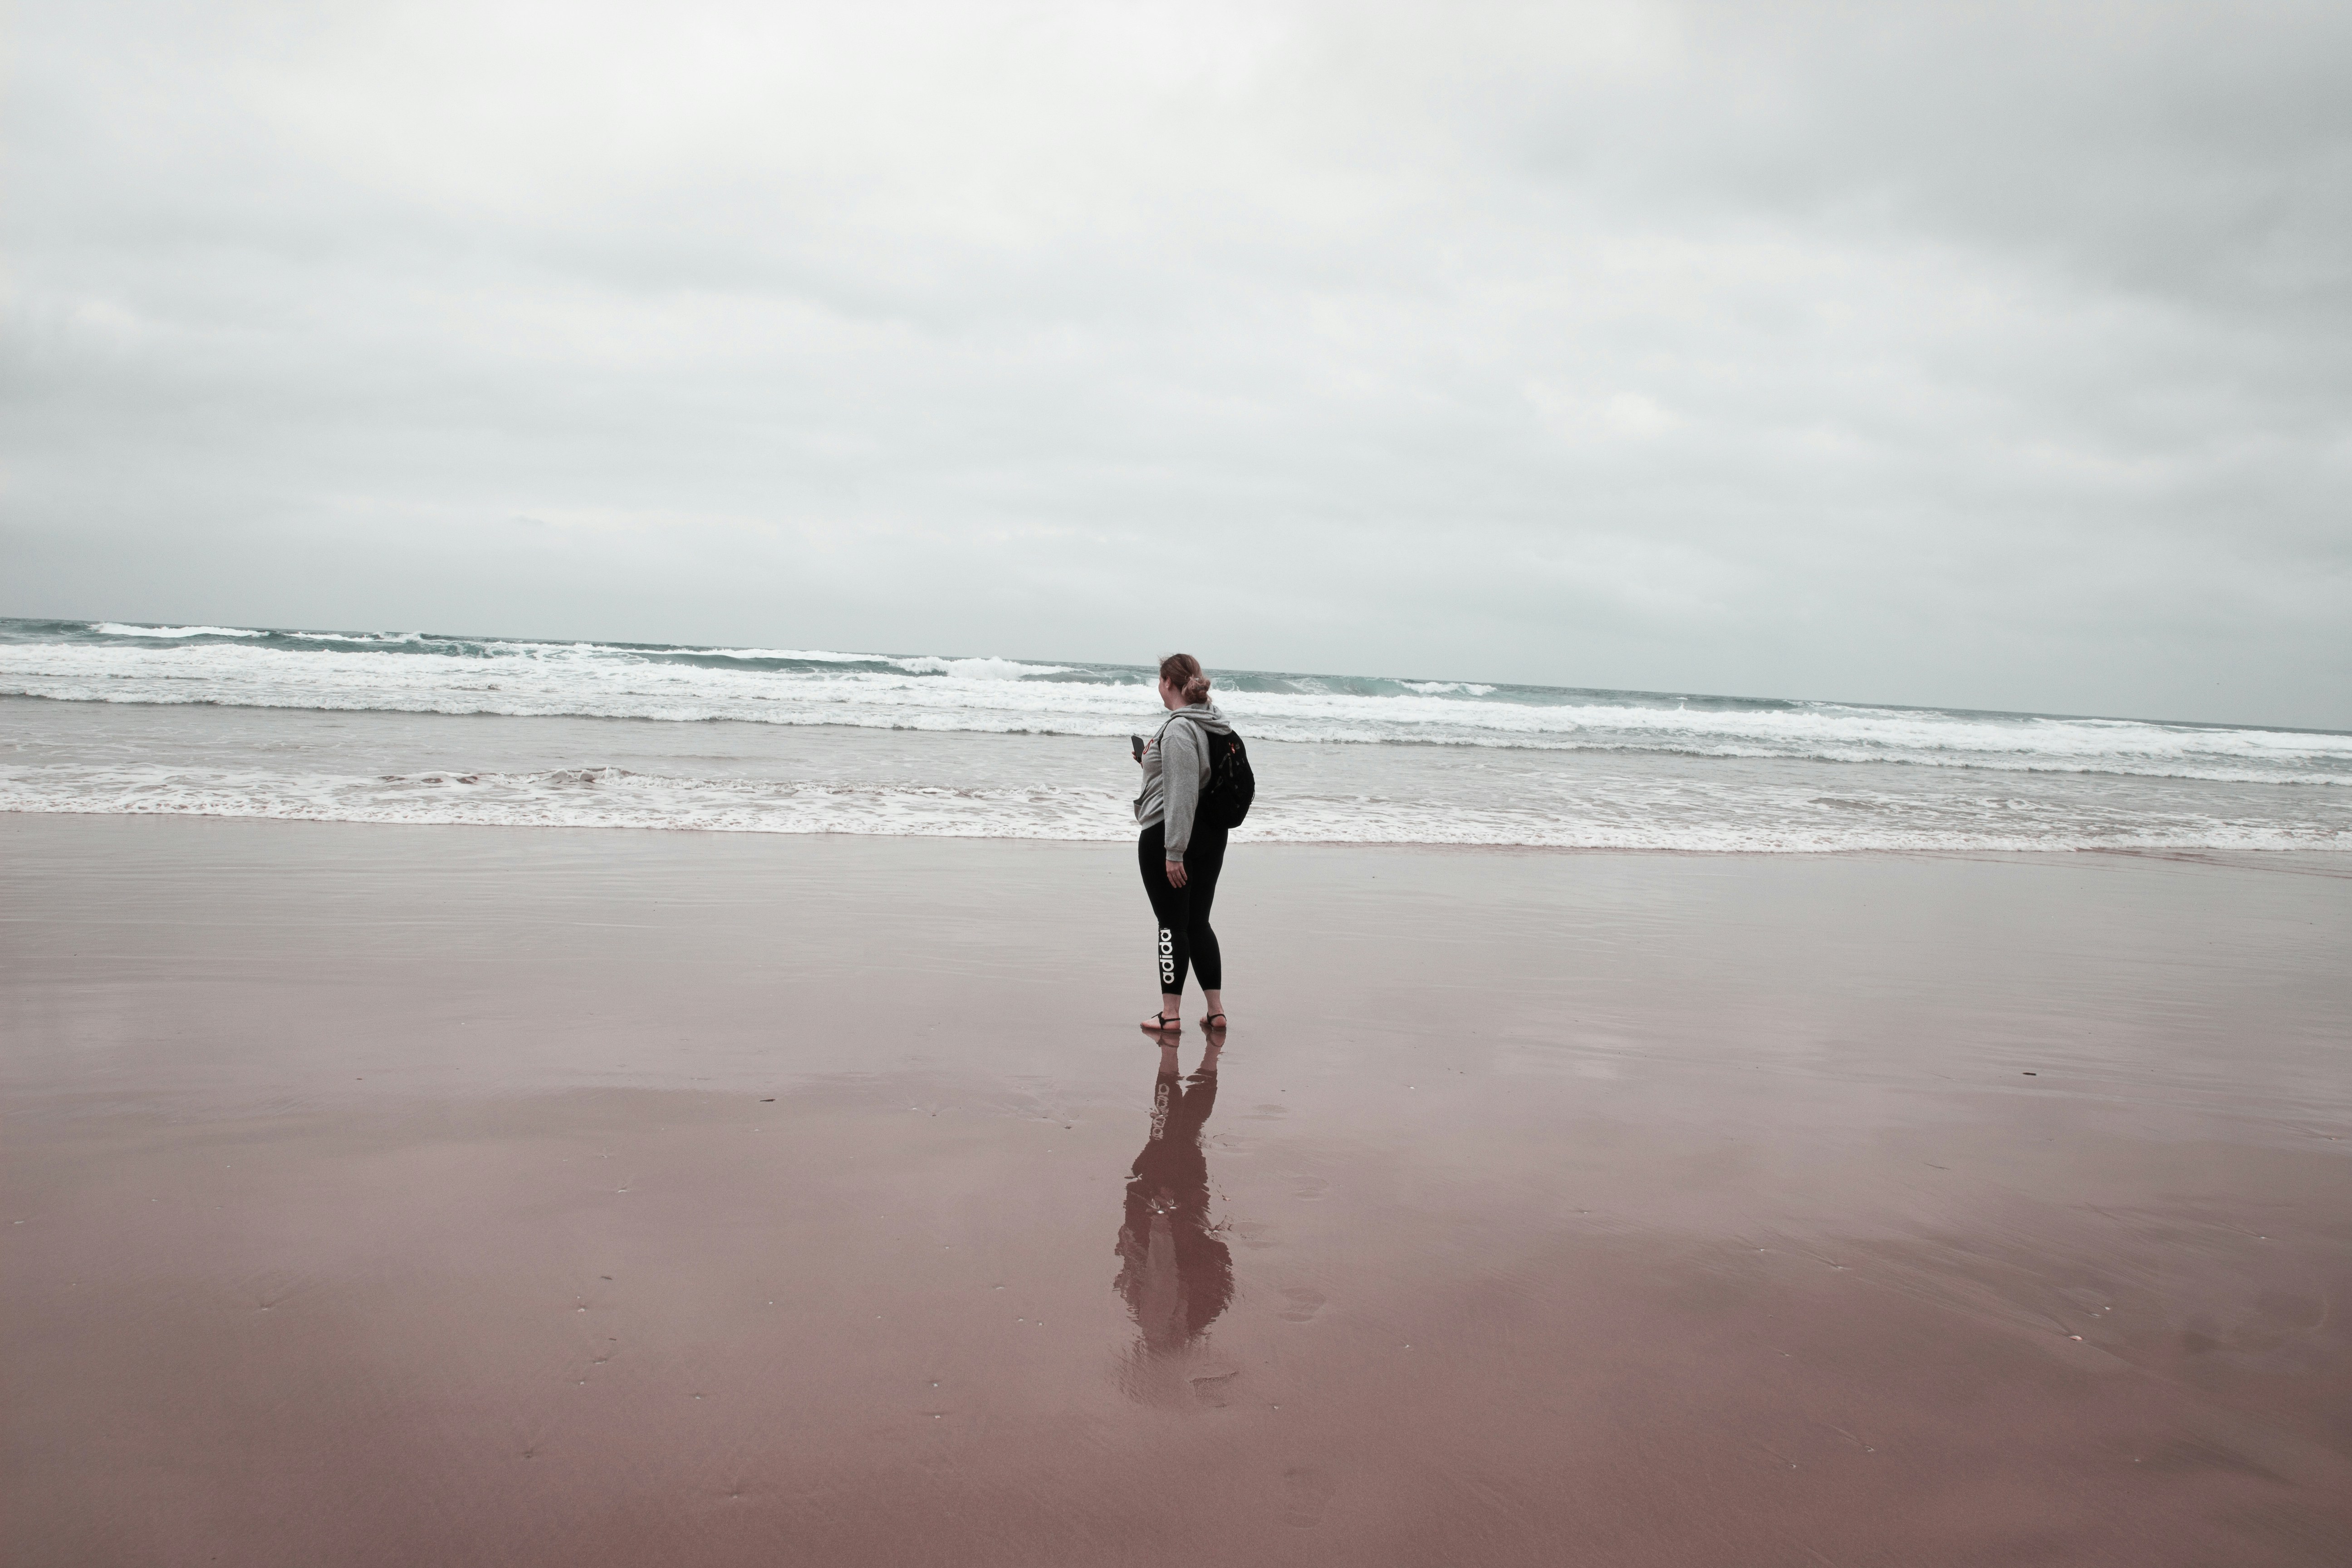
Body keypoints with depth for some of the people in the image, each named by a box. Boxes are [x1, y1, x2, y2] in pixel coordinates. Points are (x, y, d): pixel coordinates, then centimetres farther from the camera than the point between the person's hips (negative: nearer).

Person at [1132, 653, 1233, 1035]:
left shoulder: (1178, 728, -18)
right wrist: (1151, 762, 21)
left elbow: (1182, 793, -23)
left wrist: (1174, 852, -22)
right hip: (1213, 833, 9)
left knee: (1172, 924, -1)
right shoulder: (1216, 724, 11)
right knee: (1198, 922, 14)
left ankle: (1170, 1014, 7)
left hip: (1167, 834, -9)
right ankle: (1216, 1010, 16)